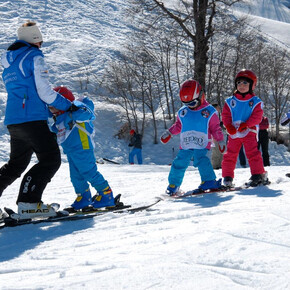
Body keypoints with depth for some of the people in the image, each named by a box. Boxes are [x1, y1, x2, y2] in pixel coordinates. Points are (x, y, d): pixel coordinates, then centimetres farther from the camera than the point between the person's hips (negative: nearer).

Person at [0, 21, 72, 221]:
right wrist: (68, 105, 3)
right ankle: (28, 203, -16)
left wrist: (51, 109, 28)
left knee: (16, 163, 20)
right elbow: (45, 92, -12)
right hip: (32, 120, -9)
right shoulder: (34, 57, -6)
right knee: (51, 160, -5)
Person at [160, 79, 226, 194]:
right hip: (185, 145, 4)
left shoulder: (209, 112, 2)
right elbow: (178, 126, 24)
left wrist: (221, 141, 0)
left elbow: (215, 128, 6)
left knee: (201, 160, -27)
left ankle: (209, 181, -28)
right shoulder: (182, 112, 12)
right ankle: (173, 184, 14)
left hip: (202, 145, -4)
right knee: (179, 163, -2)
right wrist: (169, 133, 13)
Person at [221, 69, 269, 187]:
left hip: (249, 132, -3)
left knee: (252, 152, -13)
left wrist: (245, 125, -19)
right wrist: (229, 126, -13)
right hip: (234, 133, 3)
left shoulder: (255, 102, 2)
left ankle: (258, 174, -9)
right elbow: (225, 115, 5)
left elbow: (257, 117, -6)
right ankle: (227, 176, 12)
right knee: (230, 154, 3)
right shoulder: (230, 101, 8)